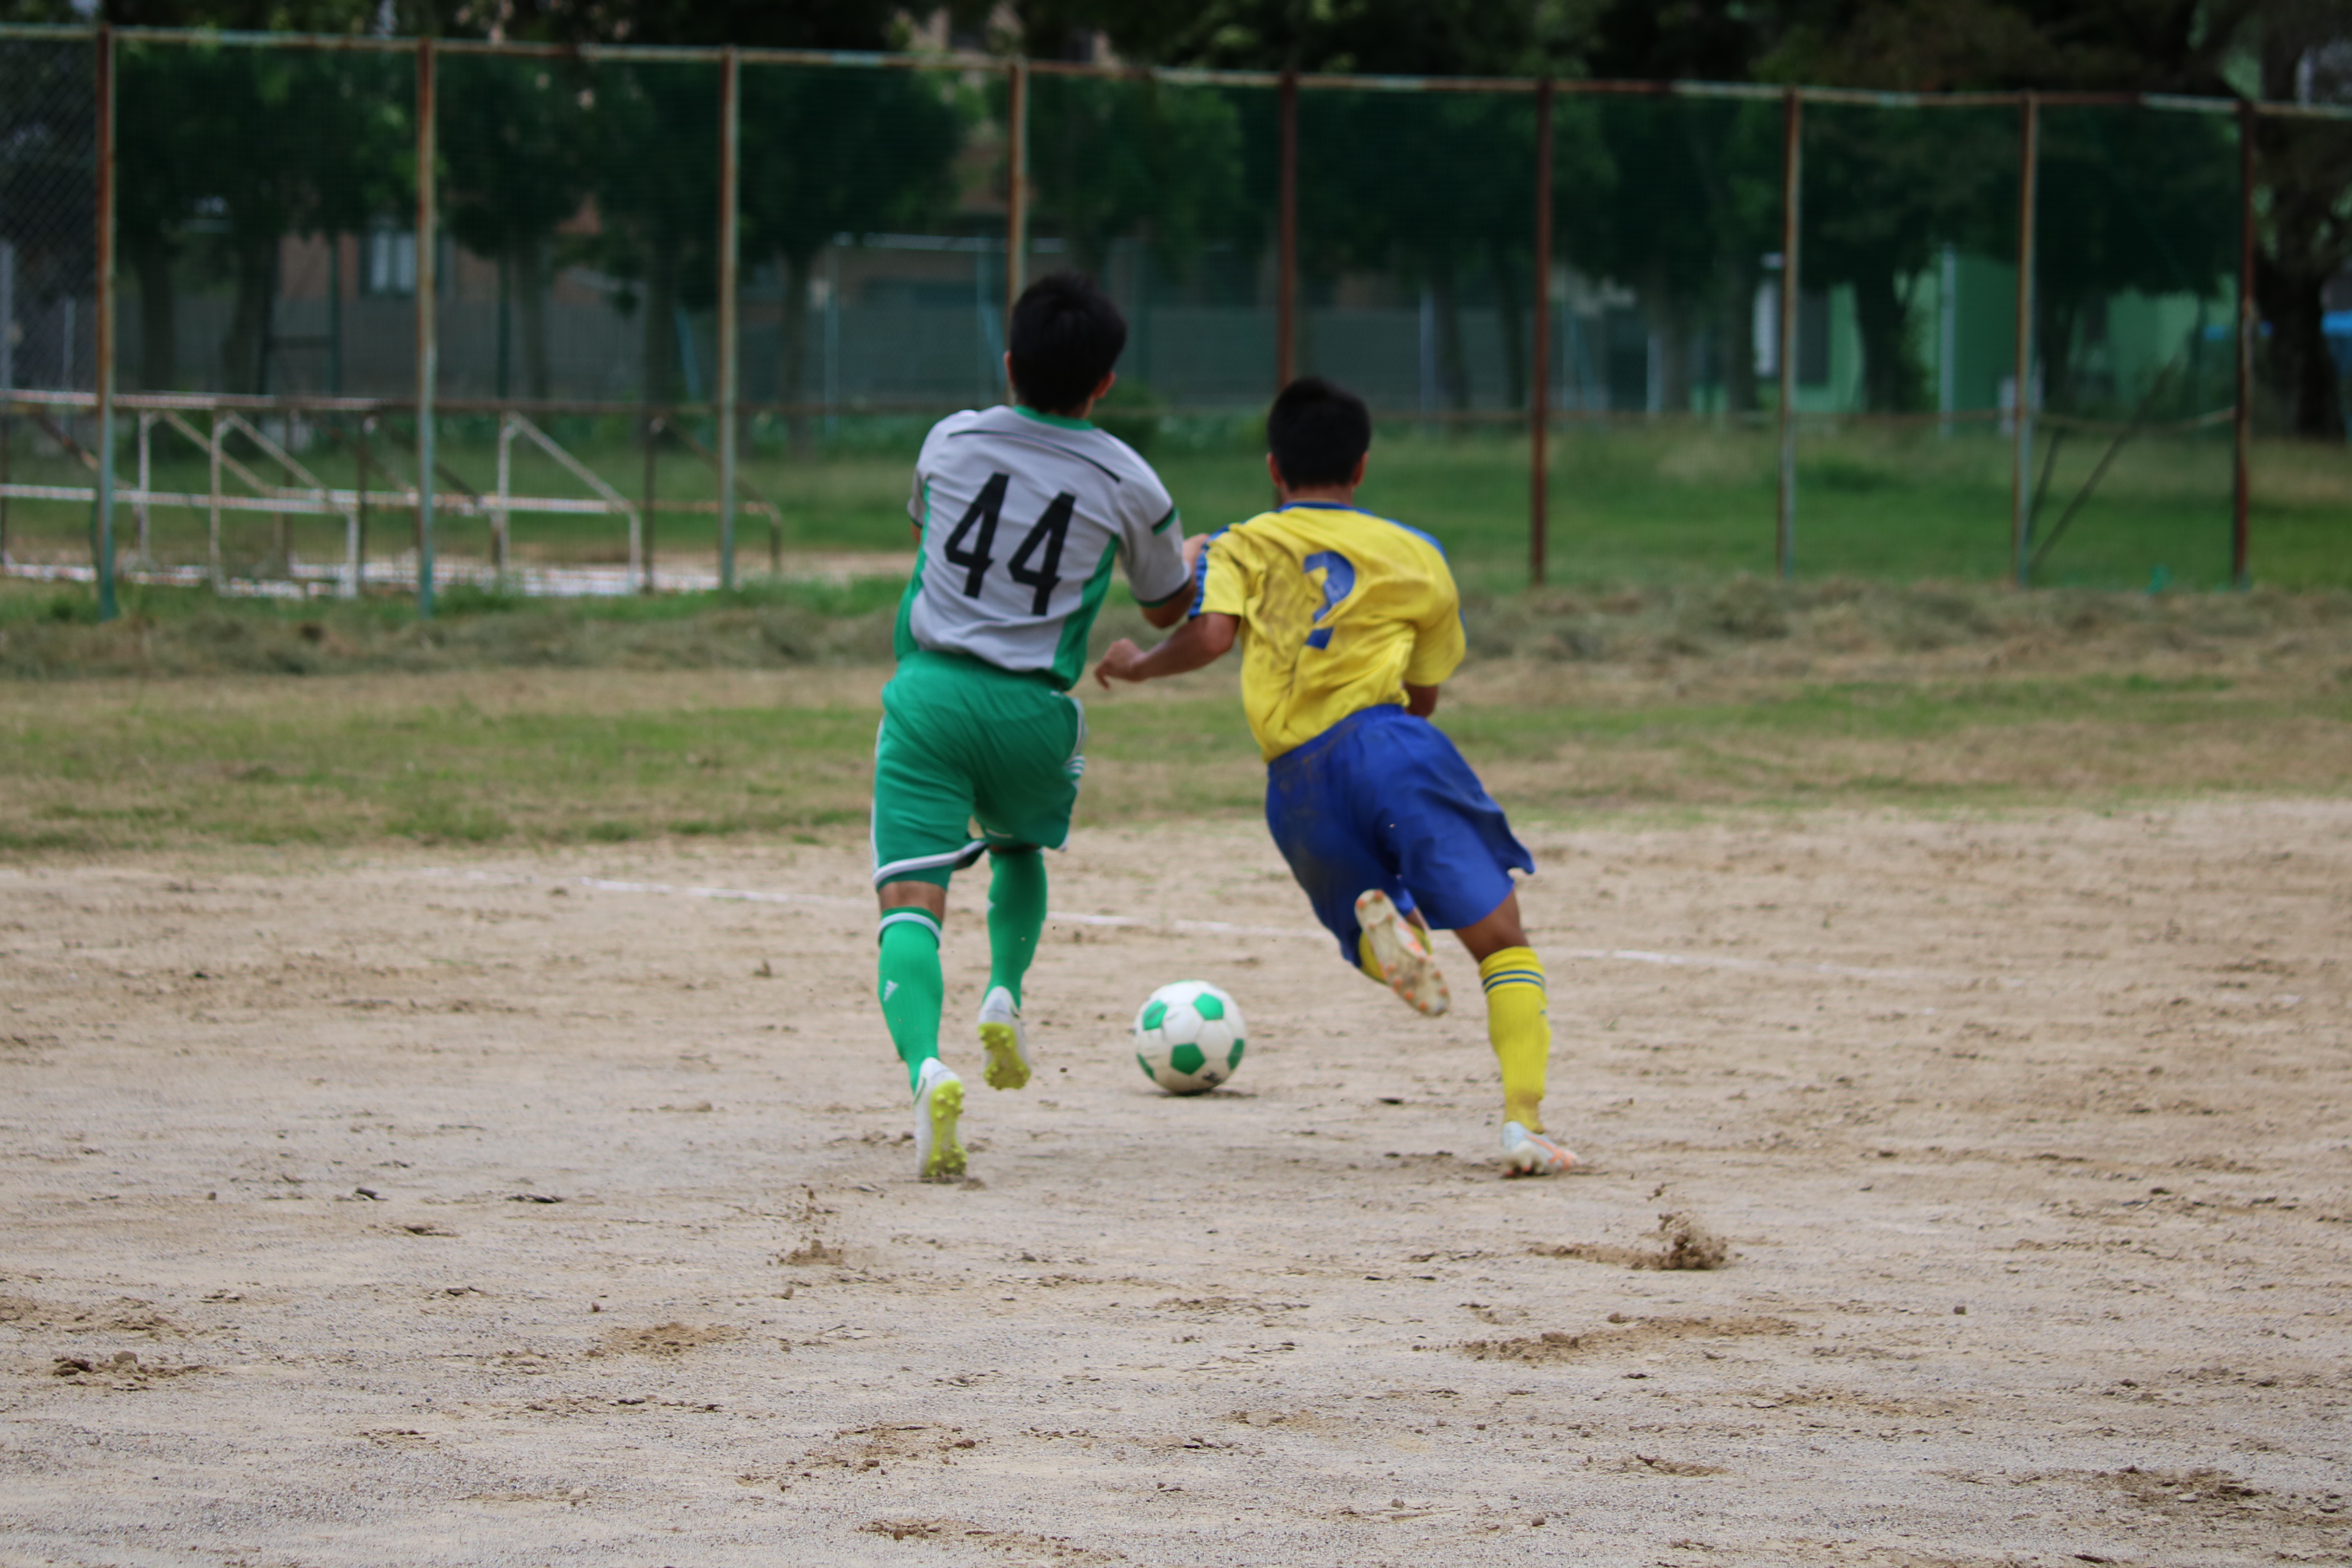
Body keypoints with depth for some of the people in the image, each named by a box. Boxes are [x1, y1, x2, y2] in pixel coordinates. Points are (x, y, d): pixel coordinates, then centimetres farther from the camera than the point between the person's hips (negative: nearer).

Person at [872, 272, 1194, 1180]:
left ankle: (926, 1065, -33)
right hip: (1034, 713, 1)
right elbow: (1167, 608, 16)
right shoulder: (1128, 483, -1)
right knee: (1021, 848, 32)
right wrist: (1193, 557, 38)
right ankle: (1005, 992, 8)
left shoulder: (951, 440, 4)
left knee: (910, 899, -9)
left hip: (929, 689, -1)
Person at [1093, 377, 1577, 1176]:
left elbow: (1211, 636, -2)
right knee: (1501, 940, -1)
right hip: (1385, 743, -2)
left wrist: (1139, 664, 15)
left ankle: (1378, 923, -18)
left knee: (1381, 955, 20)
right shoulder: (1418, 555, 19)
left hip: (1297, 780, 2)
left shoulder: (1240, 548, 17)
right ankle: (1524, 1121, -22)